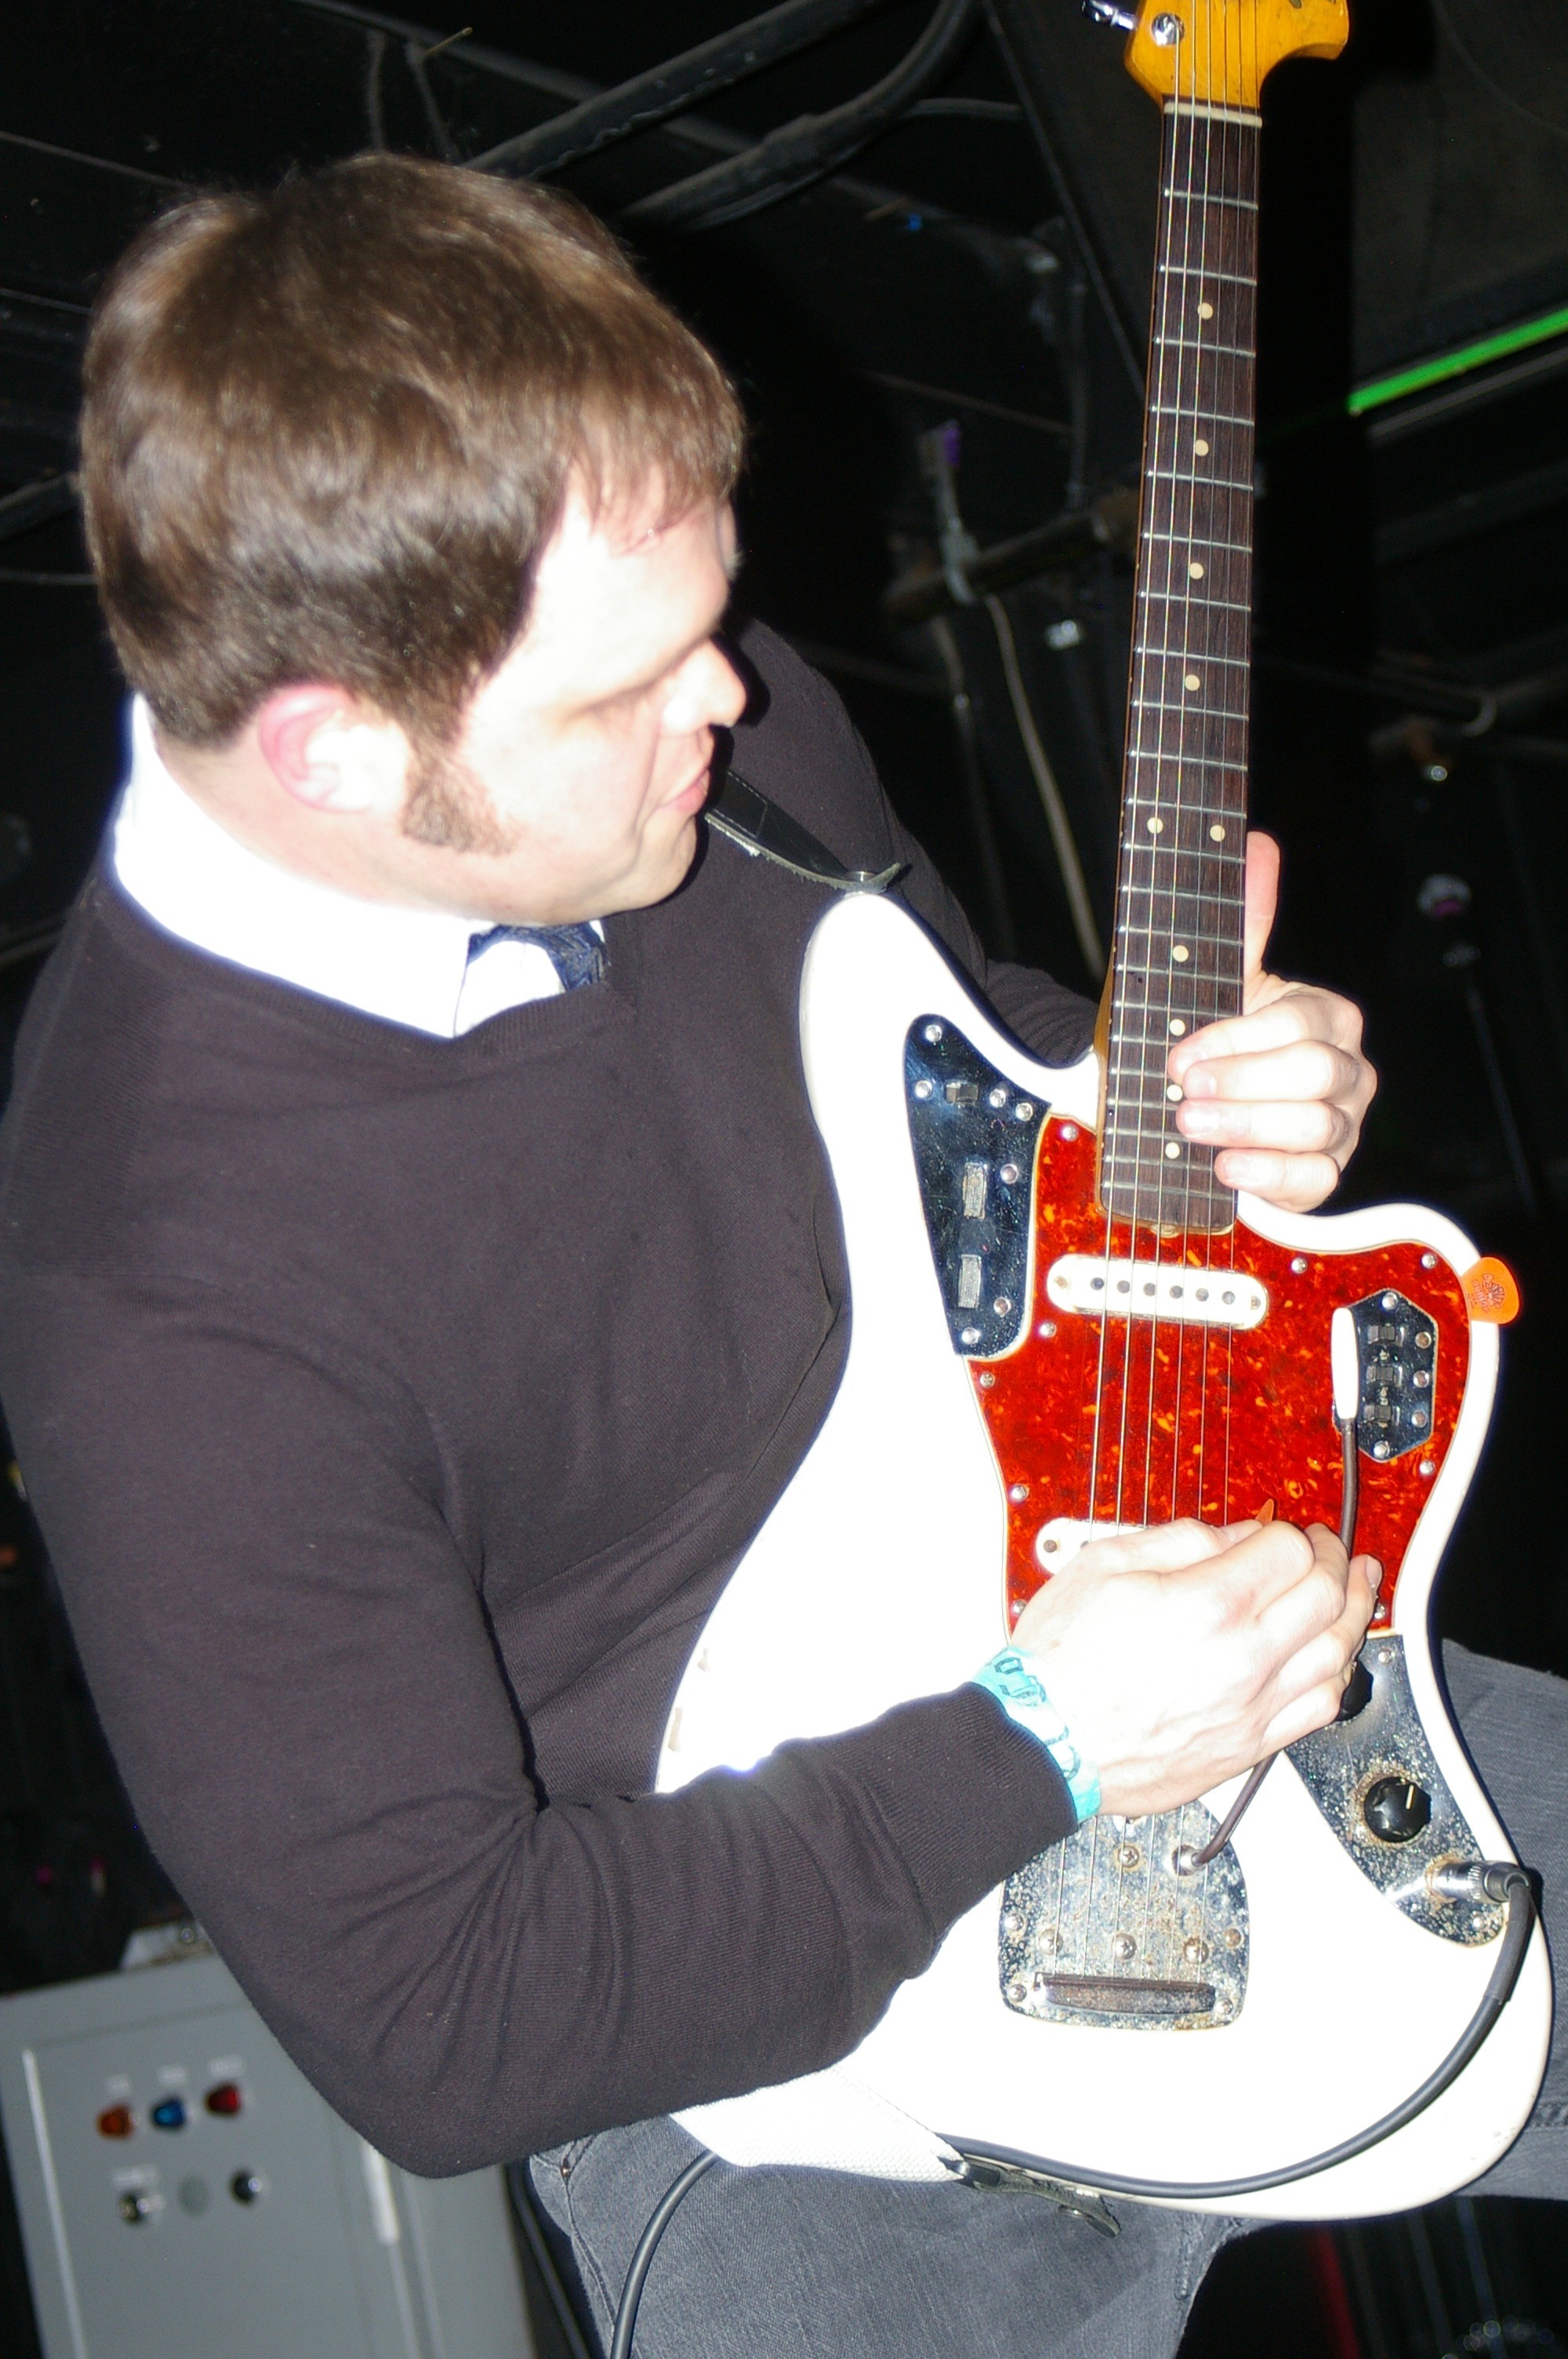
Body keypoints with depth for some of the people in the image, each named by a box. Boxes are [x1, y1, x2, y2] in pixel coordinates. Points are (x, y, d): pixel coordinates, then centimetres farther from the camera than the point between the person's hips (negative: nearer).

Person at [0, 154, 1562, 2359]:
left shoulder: (716, 729, -9)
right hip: (756, 2031, -5)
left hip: (1150, 1658, 6)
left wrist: (1192, 1098, -10)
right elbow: (428, 2018, -23)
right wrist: (1032, 1754, -25)